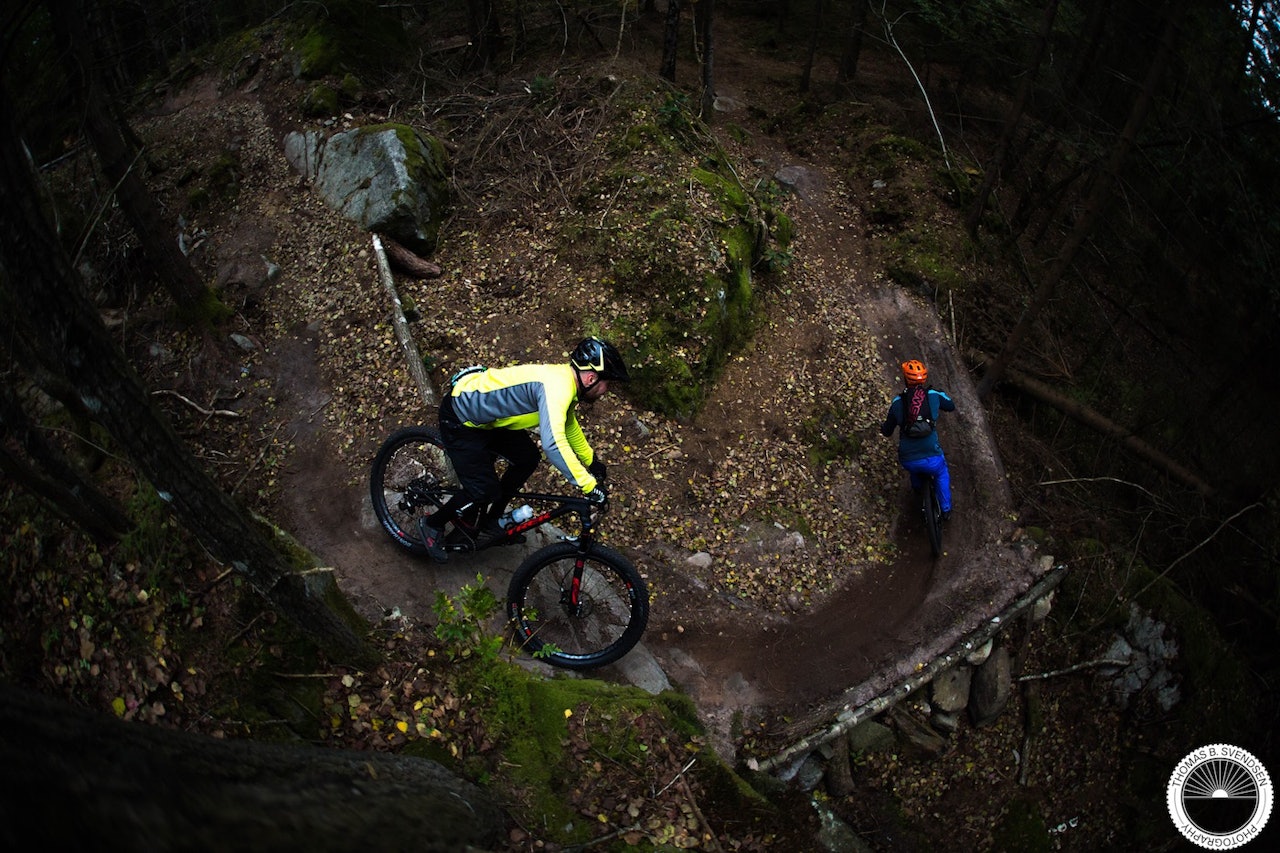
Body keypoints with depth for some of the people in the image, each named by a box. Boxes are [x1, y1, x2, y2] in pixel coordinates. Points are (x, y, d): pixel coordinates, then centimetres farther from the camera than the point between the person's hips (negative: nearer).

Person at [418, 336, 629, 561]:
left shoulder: (564, 380, 1)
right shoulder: (557, 387, -30)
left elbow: (569, 426, 21)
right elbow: (553, 444, -41)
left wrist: (591, 460, 27)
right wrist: (589, 486, -36)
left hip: (483, 414, 10)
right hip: (459, 418, -10)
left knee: (528, 458, 11)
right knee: (486, 492, -10)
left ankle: (490, 522, 25)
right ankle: (433, 524, 16)